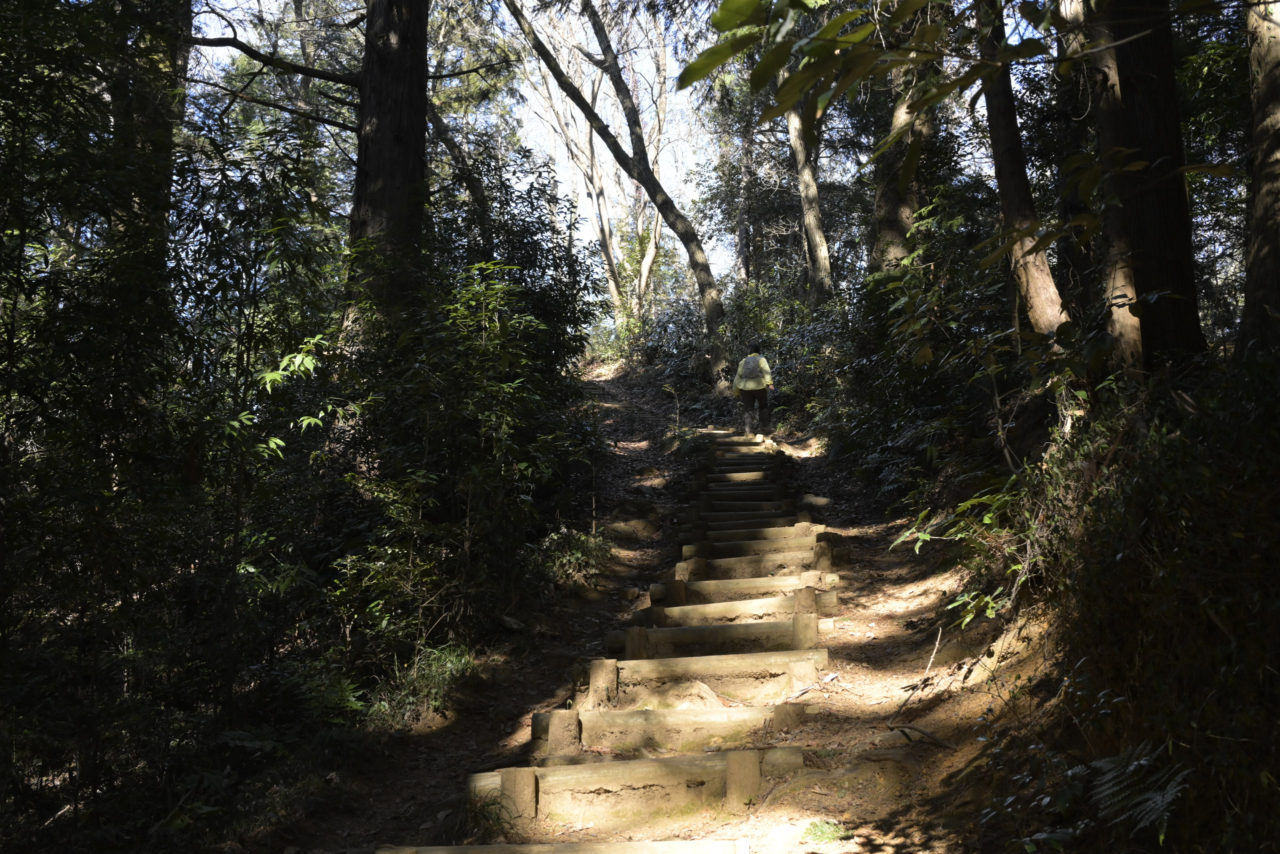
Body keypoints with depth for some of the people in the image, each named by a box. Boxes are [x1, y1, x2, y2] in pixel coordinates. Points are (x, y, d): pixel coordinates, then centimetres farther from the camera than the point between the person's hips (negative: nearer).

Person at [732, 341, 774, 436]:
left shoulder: (743, 361, 17)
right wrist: (770, 383, -25)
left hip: (745, 388, 3)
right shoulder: (761, 359, 6)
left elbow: (737, 377, 16)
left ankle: (748, 430, -9)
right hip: (759, 387, -2)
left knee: (748, 409, 5)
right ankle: (763, 427, 17)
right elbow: (766, 371, -13)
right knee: (763, 407, 18)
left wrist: (736, 392, 22)